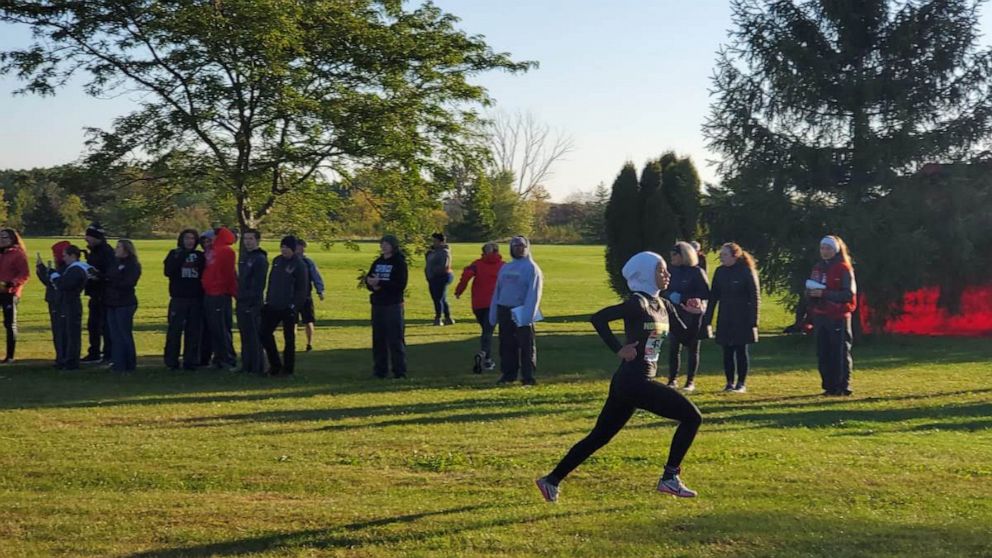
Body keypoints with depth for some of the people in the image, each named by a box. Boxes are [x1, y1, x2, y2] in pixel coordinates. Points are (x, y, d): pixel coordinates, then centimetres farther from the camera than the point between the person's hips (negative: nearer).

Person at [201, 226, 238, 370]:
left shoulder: (226, 251, -9)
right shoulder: (212, 250, 13)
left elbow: (230, 274, -10)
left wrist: (234, 292, -9)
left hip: (220, 295, -8)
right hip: (209, 294, 8)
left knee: (222, 329, -7)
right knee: (213, 328, 11)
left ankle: (229, 360, -3)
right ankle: (219, 358, 17)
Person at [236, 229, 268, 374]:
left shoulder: (260, 259, -10)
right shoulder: (244, 257, 17)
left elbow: (259, 284, -16)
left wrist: (253, 301, -19)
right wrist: (239, 296, 13)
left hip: (253, 304, -9)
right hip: (242, 302, 9)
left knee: (254, 336, -6)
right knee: (245, 335, 12)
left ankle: (256, 367, -2)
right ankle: (246, 365, 18)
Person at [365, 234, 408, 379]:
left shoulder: (399, 263, -5)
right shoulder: (378, 262, 13)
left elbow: (401, 285, -14)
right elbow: (368, 279, 11)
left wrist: (380, 283, -18)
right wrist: (372, 284, -12)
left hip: (393, 305, -6)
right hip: (377, 304, 6)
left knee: (395, 339, -5)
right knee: (378, 338, 8)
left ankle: (400, 371, -1)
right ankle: (380, 370, 16)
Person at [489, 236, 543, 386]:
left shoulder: (531, 268, -4)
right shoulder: (505, 268, 16)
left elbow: (533, 293, -12)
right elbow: (497, 291, 16)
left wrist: (527, 314, -22)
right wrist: (493, 314, 10)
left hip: (521, 312, -6)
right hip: (504, 310, 6)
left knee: (526, 345, -2)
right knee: (506, 345, 10)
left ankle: (528, 376, 1)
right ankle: (508, 373, 18)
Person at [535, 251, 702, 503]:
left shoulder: (663, 305, 13)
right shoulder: (638, 303, -13)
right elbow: (598, 318, -21)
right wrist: (618, 350, -20)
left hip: (631, 383, 9)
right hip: (634, 381, -9)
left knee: (599, 436, 13)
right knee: (692, 417, -5)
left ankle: (552, 480, 18)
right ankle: (669, 478, 1)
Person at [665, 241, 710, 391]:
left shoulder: (697, 272, -9)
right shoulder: (673, 271, 8)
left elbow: (706, 294, -13)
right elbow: (667, 291, 13)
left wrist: (683, 297, -18)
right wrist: (671, 296, -11)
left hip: (693, 315, -4)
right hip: (675, 314, 4)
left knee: (693, 348, 4)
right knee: (674, 347, 0)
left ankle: (691, 381, 9)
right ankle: (672, 380, 6)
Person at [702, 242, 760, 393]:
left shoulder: (747, 272, -8)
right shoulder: (720, 272, 6)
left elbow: (755, 297, -8)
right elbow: (713, 296, 9)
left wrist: (753, 320, -14)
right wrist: (707, 319, 5)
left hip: (742, 318, -4)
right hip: (725, 319, 4)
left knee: (741, 350, 2)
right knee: (727, 351, 5)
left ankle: (741, 383, 9)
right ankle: (730, 383, 12)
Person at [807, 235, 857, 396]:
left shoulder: (844, 269, -5)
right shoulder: (817, 268, 15)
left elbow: (849, 294, -13)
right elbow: (809, 292, 20)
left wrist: (825, 294, -19)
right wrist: (810, 293, -4)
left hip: (839, 317, -6)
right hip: (820, 316, 6)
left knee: (840, 353, -4)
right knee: (823, 353, 6)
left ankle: (843, 387, 0)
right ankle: (829, 386, 12)